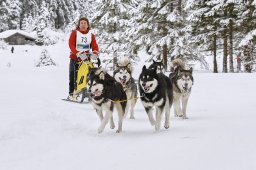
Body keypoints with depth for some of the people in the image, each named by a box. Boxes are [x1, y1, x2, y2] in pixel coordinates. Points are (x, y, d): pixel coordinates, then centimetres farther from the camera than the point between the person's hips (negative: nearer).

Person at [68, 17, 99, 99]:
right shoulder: (74, 33, 1)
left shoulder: (91, 35, 10)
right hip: (75, 58, -2)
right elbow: (71, 44, -12)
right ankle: (71, 93, 6)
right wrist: (78, 53, -29)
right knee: (73, 76, 0)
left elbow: (94, 45, -2)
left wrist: (95, 53, -24)